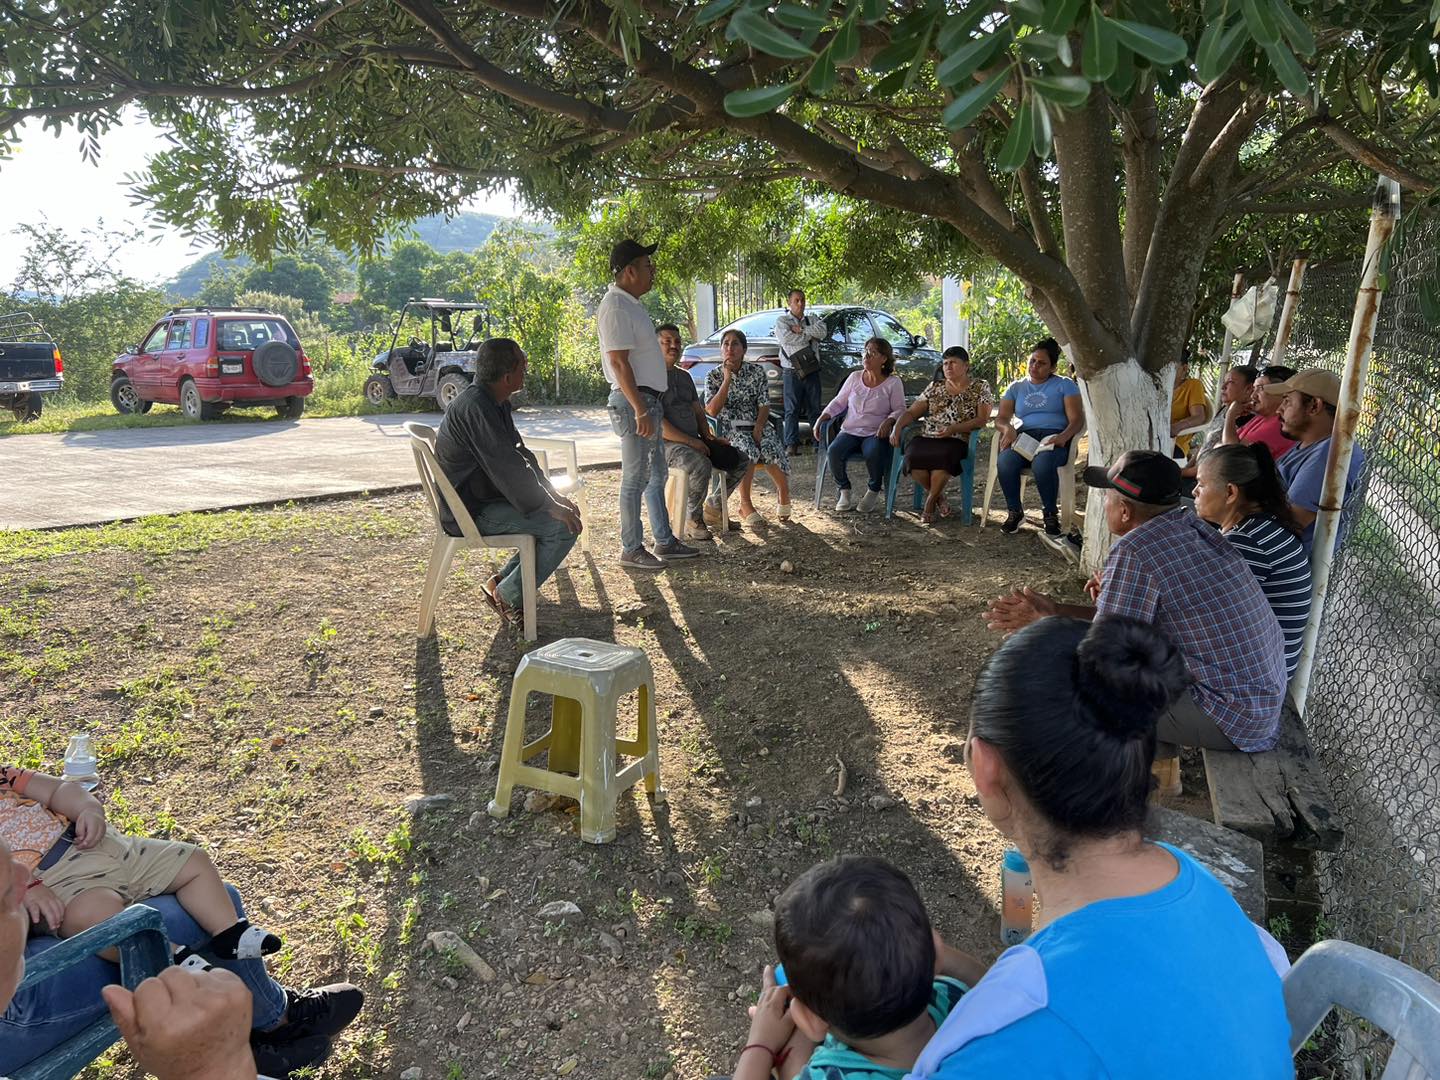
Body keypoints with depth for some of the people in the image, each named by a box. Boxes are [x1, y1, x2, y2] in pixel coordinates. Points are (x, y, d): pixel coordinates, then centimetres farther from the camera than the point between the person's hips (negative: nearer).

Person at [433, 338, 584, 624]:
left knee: (566, 513, 12)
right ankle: (507, 596, -5)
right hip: (470, 512, -10)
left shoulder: (496, 402, 9)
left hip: (485, 497, 10)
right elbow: (507, 467, -27)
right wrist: (548, 506, -19)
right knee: (563, 526, -17)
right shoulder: (476, 407, -24)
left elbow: (520, 452, 14)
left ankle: (502, 580, 13)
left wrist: (553, 495, 6)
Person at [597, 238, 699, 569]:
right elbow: (619, 362, -22)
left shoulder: (630, 303, 15)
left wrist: (649, 407, 18)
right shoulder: (615, 307, -17)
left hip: (647, 399, 10)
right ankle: (631, 549, 7)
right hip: (634, 402, -10)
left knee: (656, 473, 16)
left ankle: (664, 541, 25)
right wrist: (641, 411, -25)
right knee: (636, 479, -3)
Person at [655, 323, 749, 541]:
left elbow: (698, 412, 23)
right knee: (701, 465, -36)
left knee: (742, 462, 1)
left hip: (694, 440, 8)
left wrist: (707, 437, 3)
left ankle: (713, 507, 15)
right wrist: (691, 442, -20)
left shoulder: (684, 376, 21)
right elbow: (657, 423, -17)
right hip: (667, 444, -8)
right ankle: (692, 520, -17)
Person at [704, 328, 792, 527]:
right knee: (749, 450, -36)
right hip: (730, 428, -2)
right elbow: (712, 411, -10)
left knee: (771, 449, -32)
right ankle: (745, 505, -26)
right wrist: (727, 379, -13)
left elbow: (764, 405, 3)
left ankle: (784, 494, -6)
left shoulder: (756, 372, 7)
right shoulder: (714, 375, 2)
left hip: (756, 424, 2)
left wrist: (758, 428, -17)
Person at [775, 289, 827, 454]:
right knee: (792, 409, -6)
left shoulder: (813, 319, 17)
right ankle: (791, 444, -6)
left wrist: (800, 330, -8)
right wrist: (810, 336, -3)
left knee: (815, 408, 3)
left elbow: (821, 331, -4)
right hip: (792, 372, -3)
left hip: (812, 371, 3)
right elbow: (786, 338, -12)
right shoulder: (782, 321, 8)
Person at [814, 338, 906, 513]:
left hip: (875, 433, -3)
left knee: (873, 454, -36)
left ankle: (873, 492, -7)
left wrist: (889, 421, -22)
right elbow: (839, 402, 15)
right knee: (834, 451, -28)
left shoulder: (893, 382, 3)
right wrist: (822, 418, 0)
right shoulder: (854, 377, 12)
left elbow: (900, 409, 0)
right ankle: (844, 491, -6)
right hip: (850, 431, 3)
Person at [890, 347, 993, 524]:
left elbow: (982, 419, -2)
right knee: (912, 457, -32)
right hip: (927, 438, 4)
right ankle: (939, 496, -3)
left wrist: (954, 428, -17)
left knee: (941, 456, -39)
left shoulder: (980, 387, 10)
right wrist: (898, 427, -6)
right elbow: (911, 412, 16)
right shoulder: (934, 387, 20)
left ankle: (930, 502, -13)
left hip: (957, 441, -3)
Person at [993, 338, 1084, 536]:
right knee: (1004, 462, -33)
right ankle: (1014, 512, -13)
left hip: (1053, 437, -3)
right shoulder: (1016, 387, 21)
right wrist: (1008, 428, -14)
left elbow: (1077, 419, 0)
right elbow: (1001, 418, 11)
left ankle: (1051, 514, -18)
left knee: (1042, 464, -39)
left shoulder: (1065, 385, 11)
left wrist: (1064, 436, -22)